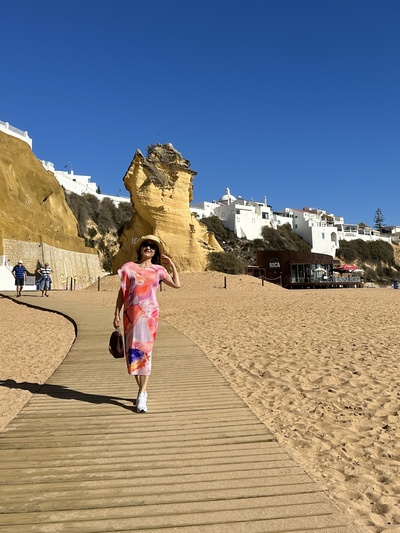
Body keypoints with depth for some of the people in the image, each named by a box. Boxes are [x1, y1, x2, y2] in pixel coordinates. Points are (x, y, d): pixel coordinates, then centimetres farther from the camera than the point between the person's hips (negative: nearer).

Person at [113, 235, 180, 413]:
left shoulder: (158, 270, 9)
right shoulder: (129, 267, 7)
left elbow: (177, 284, 12)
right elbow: (122, 292, 7)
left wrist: (171, 264, 10)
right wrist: (117, 314, 2)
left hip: (149, 314, -1)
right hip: (131, 314, 1)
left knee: (145, 351, -6)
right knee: (133, 351, 4)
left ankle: (142, 395, -3)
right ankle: (142, 391, 19)